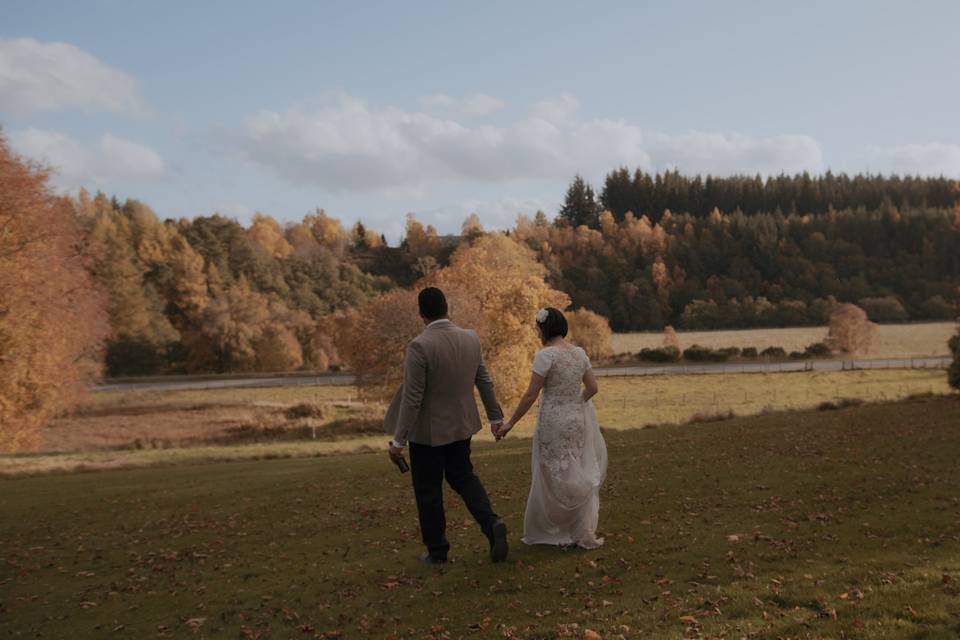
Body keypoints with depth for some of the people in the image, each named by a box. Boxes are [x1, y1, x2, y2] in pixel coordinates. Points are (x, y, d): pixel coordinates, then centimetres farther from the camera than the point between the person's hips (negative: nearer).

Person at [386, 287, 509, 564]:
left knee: (428, 490, 10)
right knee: (463, 477, 22)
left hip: (428, 430, -6)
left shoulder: (419, 346, -21)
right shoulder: (471, 339, -3)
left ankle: (437, 550, 21)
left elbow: (412, 397, -20)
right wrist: (495, 416, 21)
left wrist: (398, 440, -14)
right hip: (462, 425, 6)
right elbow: (485, 382, 8)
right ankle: (491, 523, 1)